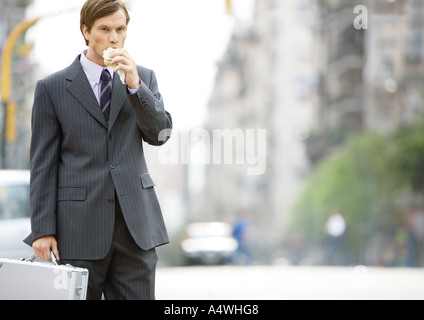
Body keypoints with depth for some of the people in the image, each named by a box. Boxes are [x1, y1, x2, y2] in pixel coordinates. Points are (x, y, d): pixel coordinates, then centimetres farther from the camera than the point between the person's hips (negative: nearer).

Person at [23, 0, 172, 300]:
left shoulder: (144, 78, 12)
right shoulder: (52, 88, 2)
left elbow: (160, 134, 1)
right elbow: (43, 163, 0)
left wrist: (134, 84, -11)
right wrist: (43, 229, -5)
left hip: (135, 221, 3)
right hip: (80, 227, -3)